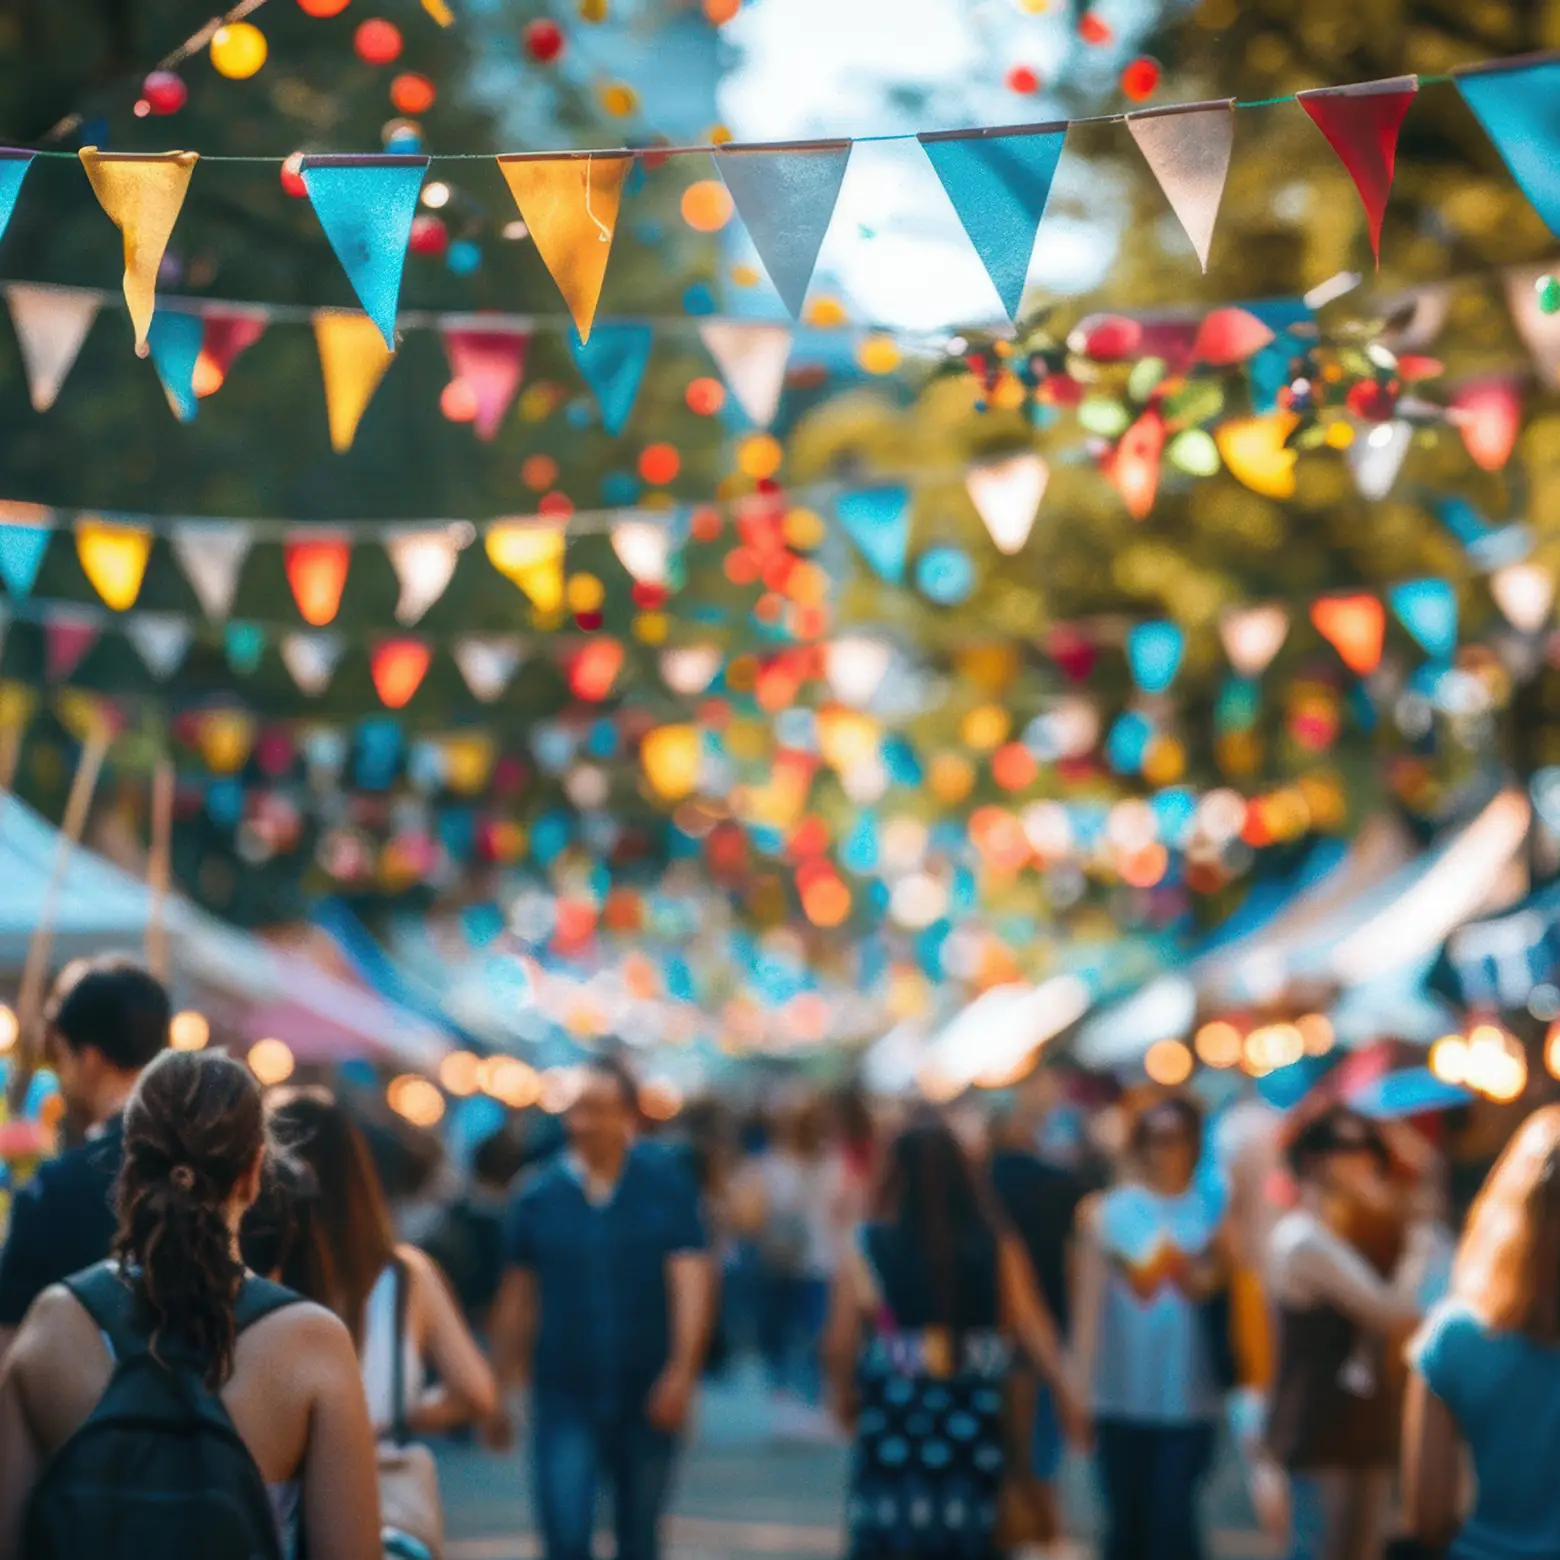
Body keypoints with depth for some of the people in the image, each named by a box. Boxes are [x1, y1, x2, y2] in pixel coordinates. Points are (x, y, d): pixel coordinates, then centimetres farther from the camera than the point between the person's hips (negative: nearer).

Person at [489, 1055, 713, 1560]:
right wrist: (503, 1386, 8)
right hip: (565, 1392, 0)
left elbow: (691, 1277, -9)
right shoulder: (540, 1196, 0)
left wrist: (682, 1371, -18)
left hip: (646, 1396, 0)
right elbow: (518, 1295, 6)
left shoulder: (665, 1183, -4)